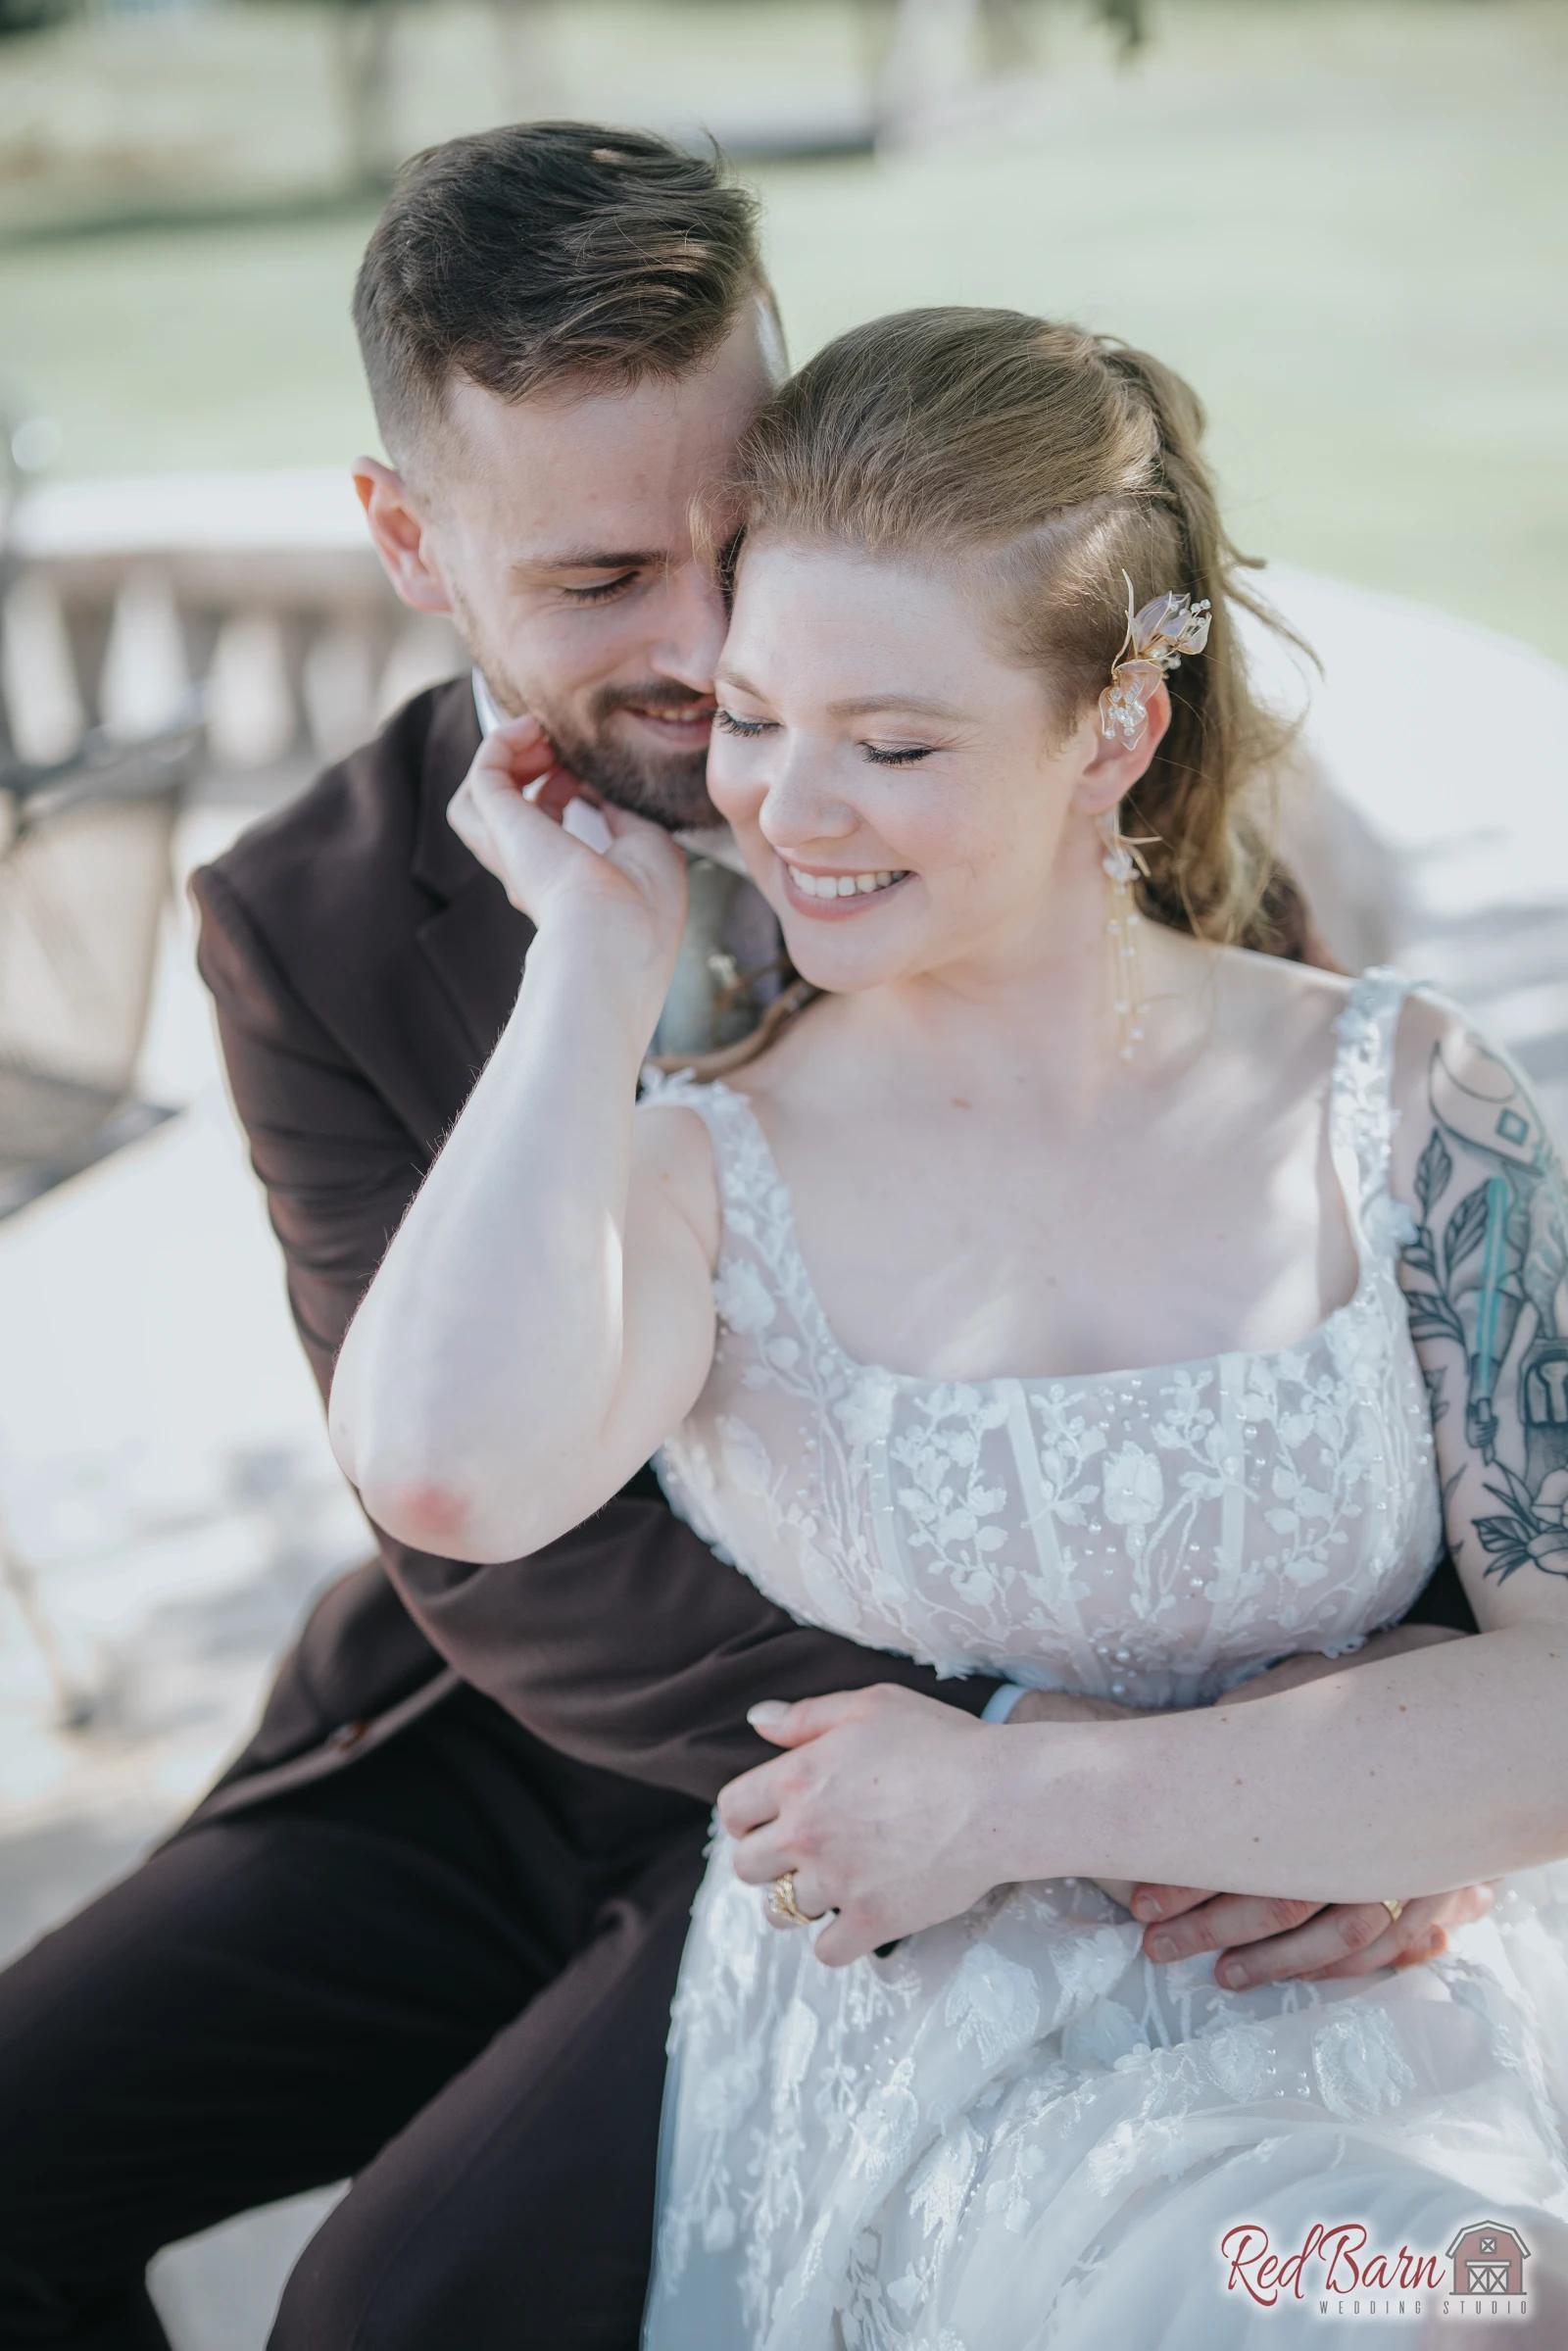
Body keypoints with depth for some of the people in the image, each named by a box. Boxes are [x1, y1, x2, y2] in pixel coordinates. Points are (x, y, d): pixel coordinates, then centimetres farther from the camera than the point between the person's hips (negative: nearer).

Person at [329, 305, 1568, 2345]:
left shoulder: (1396, 1101, 2)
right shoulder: (695, 1174, 0)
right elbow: (451, 1474, -24)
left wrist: (1021, 1805, -10)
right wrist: (599, 951, -12)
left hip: (1404, 2066, 2)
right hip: (930, 2127, -2)